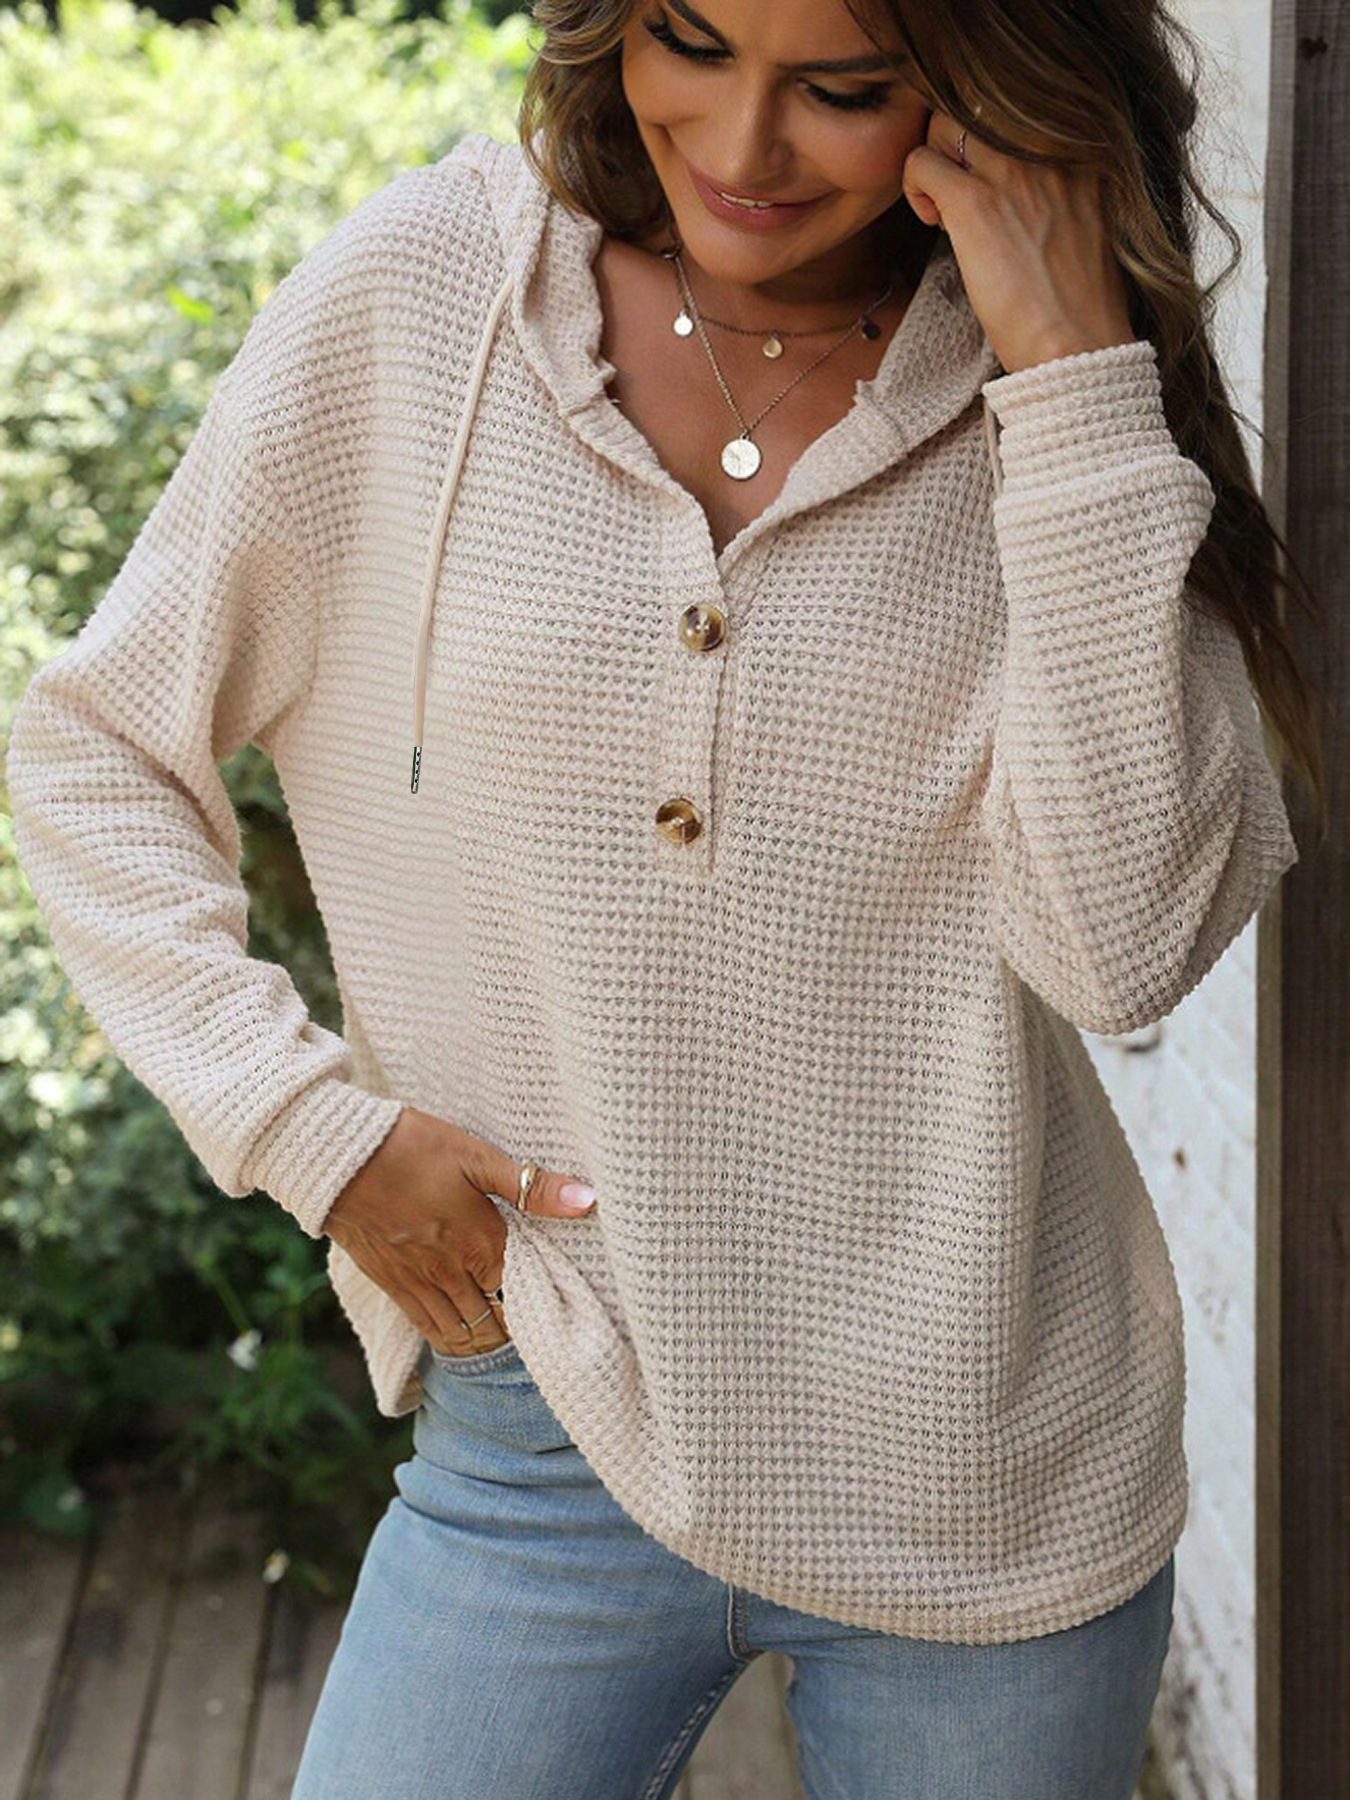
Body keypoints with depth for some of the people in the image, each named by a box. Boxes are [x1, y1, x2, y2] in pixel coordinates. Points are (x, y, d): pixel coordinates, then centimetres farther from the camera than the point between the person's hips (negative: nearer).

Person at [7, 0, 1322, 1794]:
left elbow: (1127, 939, -16)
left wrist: (1071, 378, -17)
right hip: (549, 1431, 0)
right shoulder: (418, 296, -3)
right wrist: (313, 1123, -7)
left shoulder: (1069, 411, -2)